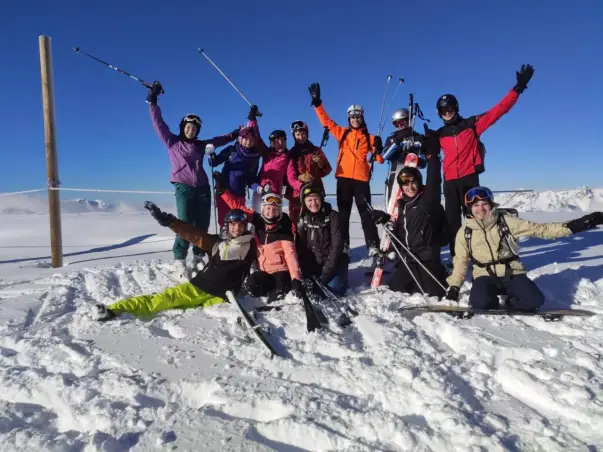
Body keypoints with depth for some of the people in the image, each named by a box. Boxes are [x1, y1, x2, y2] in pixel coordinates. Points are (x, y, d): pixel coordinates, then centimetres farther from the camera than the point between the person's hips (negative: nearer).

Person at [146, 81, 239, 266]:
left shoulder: (201, 145, 15)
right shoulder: (172, 142, 7)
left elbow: (220, 139, 24)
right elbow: (159, 123, 3)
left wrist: (237, 132, 23)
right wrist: (152, 101, 1)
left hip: (202, 188, 4)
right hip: (184, 188, -4)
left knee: (202, 225, 5)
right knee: (185, 224, -12)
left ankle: (198, 258, 15)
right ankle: (179, 259, -5)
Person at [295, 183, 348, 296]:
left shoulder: (332, 216, -12)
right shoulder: (302, 219, -2)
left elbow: (336, 245, -15)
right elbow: (300, 248, -1)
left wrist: (327, 272, -21)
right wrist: (303, 272, -13)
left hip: (333, 261, -3)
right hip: (313, 263, 3)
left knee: (334, 288, -24)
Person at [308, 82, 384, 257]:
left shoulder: (369, 138, 8)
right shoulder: (342, 133, 12)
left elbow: (380, 160, 5)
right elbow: (326, 121, 8)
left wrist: (378, 149, -16)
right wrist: (317, 103, -1)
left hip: (361, 179, -1)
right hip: (343, 178, 2)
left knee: (366, 212, -2)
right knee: (343, 213, 5)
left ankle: (373, 245, -2)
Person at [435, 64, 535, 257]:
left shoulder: (472, 124, 5)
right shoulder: (440, 135, 14)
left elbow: (497, 110, 0)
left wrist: (518, 88, -6)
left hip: (469, 177, -3)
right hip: (450, 180, 4)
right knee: (452, 219, 5)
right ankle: (456, 257, 13)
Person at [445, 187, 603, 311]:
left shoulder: (506, 222, -3)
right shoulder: (464, 233, -1)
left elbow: (540, 229, -4)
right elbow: (460, 262, 8)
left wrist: (573, 226, -14)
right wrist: (454, 287, 3)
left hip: (512, 274, 1)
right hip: (485, 276, 0)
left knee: (535, 300, -25)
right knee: (479, 302, -31)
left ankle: (511, 302, 8)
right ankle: (491, 304, 5)